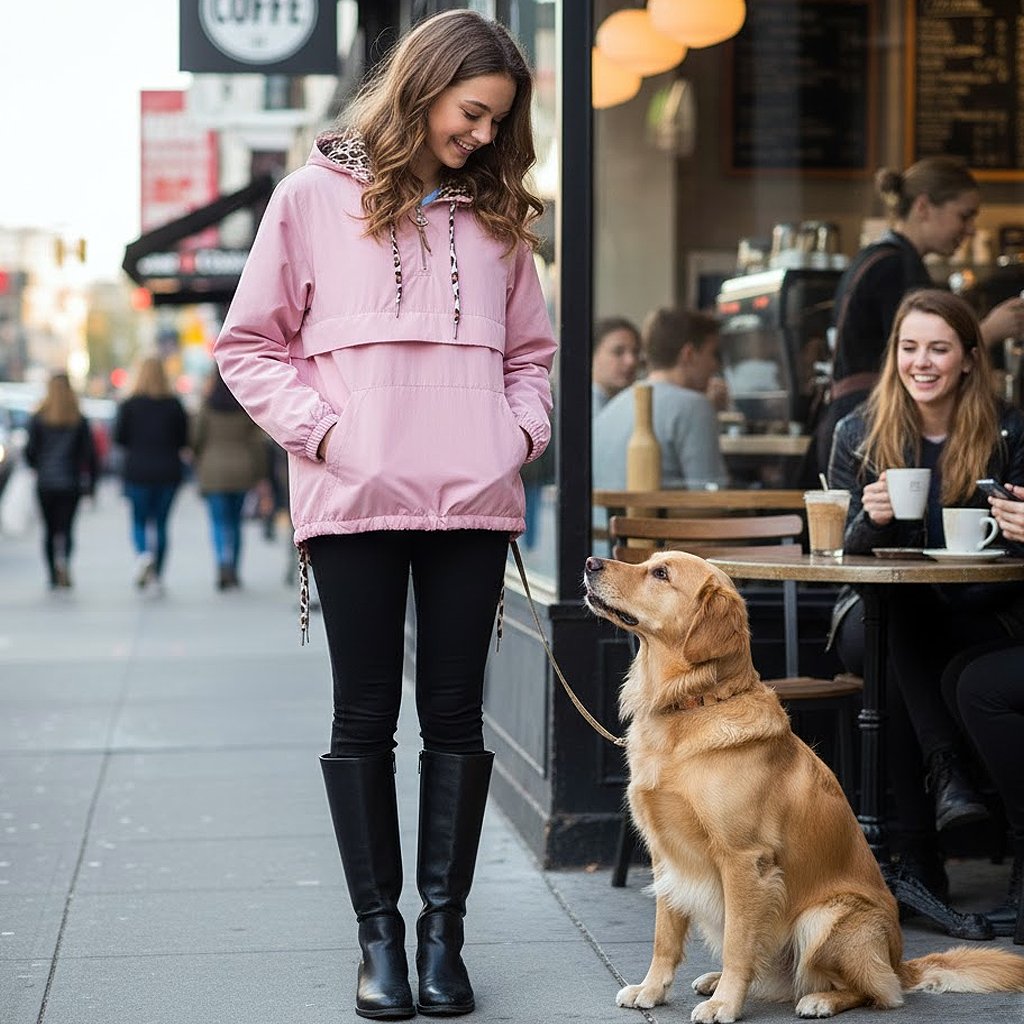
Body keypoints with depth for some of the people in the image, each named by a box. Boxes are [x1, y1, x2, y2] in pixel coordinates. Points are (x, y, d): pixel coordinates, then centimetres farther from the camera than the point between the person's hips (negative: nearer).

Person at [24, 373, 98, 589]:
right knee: (66, 527, 3)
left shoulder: (38, 419, -3)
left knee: (49, 529, 11)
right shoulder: (80, 420, 0)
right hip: (71, 483, 0)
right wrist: (91, 482, 5)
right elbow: (90, 454, -2)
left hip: (45, 482, 0)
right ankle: (63, 558, -26)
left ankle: (54, 577, 9)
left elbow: (30, 451, -2)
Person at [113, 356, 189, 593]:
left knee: (139, 522, 8)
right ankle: (157, 576, 7)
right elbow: (184, 440, 2)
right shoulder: (175, 404, 0)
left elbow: (119, 437, -6)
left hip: (137, 472, -1)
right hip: (168, 472, 2)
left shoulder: (129, 405, -5)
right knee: (161, 523, 9)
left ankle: (143, 554, -21)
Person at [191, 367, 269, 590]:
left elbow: (197, 438, -1)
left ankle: (223, 563, -27)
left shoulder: (208, 407, -5)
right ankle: (233, 572, 17)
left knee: (219, 522, -3)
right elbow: (258, 441, 0)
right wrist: (261, 474, 5)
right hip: (242, 468, 2)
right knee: (235, 521, 14)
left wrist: (196, 464, 17)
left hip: (213, 469, -2)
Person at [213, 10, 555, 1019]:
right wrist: (319, 433, -7)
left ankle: (444, 926, 10)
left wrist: (521, 431, 4)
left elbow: (529, 351, 22)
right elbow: (250, 344, 5)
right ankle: (378, 930, 9)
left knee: (456, 715, 4)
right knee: (366, 717, 3)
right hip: (354, 499, -3)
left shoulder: (495, 215, 16)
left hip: (473, 498, 3)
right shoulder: (315, 197, 5)